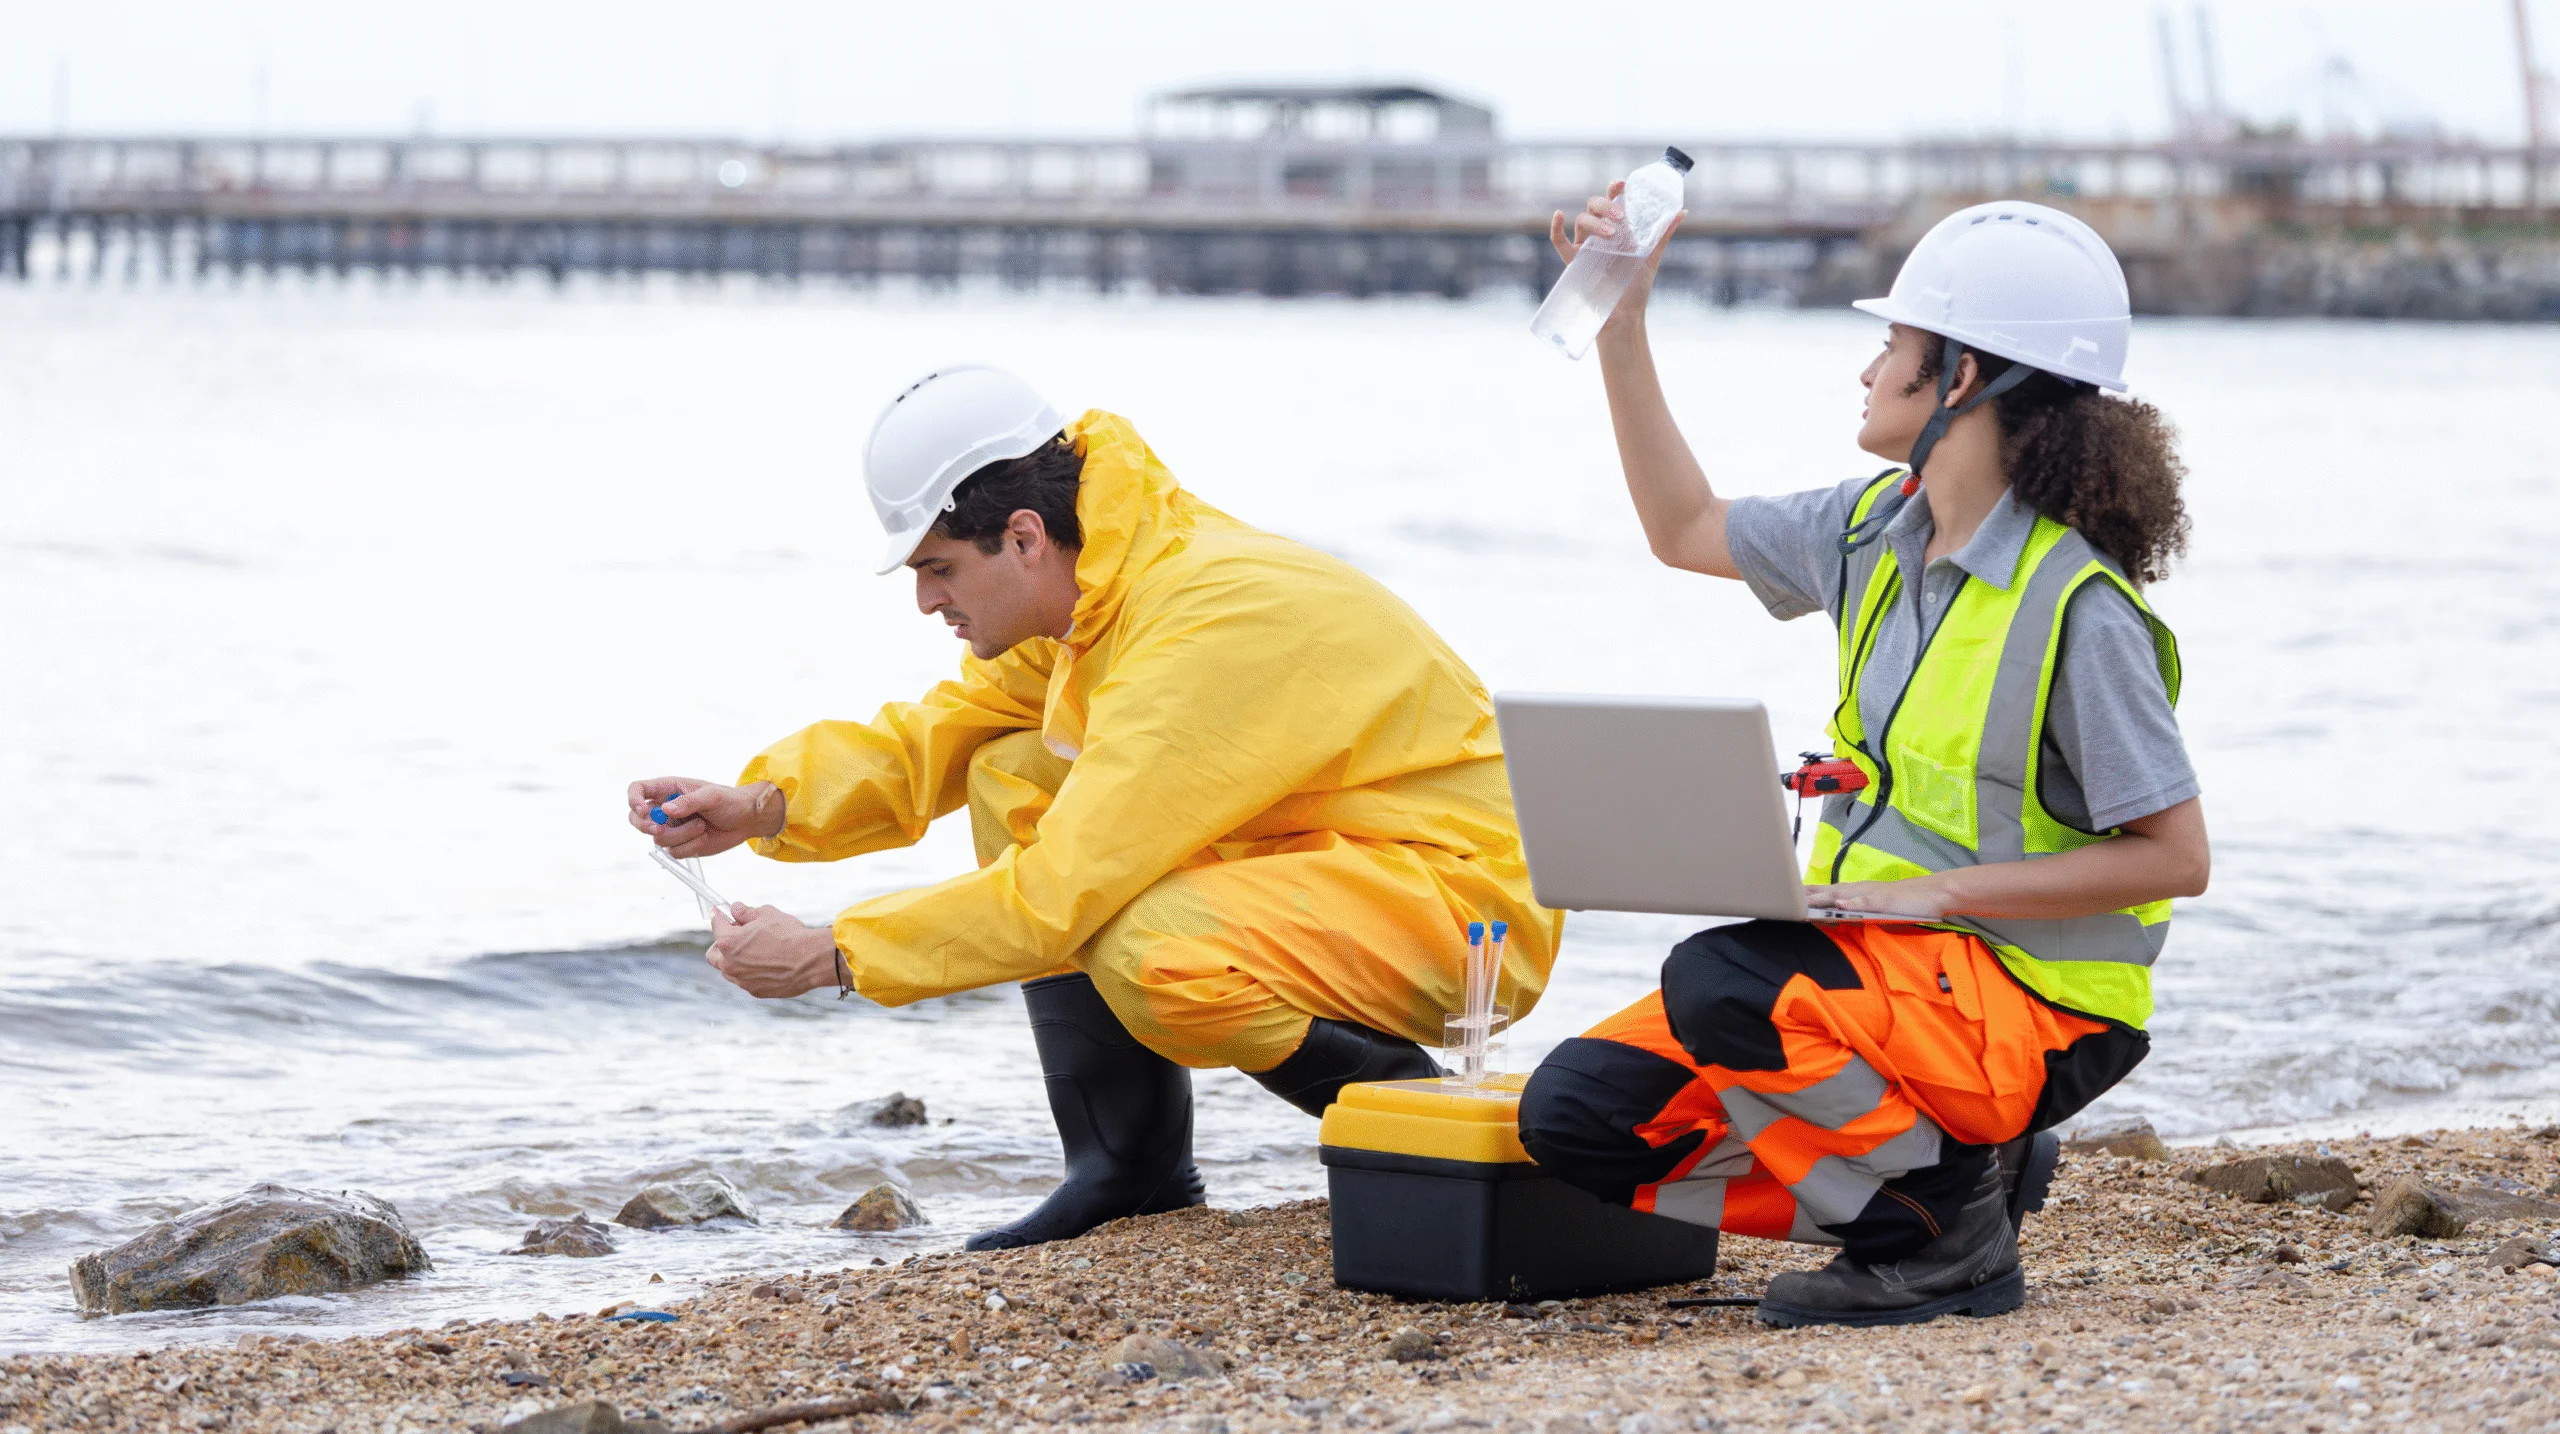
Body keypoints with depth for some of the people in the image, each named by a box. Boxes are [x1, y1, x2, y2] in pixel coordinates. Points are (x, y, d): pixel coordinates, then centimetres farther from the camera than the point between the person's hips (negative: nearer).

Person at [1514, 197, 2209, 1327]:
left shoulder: (2079, 609, -17)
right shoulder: (1878, 529, 6)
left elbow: (2174, 855, -17)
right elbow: (1686, 530, 22)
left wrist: (1938, 894, -22)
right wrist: (1618, 327, 16)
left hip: (2023, 1007, -8)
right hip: (1877, 958, 8)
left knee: (1720, 985, -34)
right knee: (1573, 1110, -6)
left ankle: (1949, 1221, -12)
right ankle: (1903, 1197, 3)